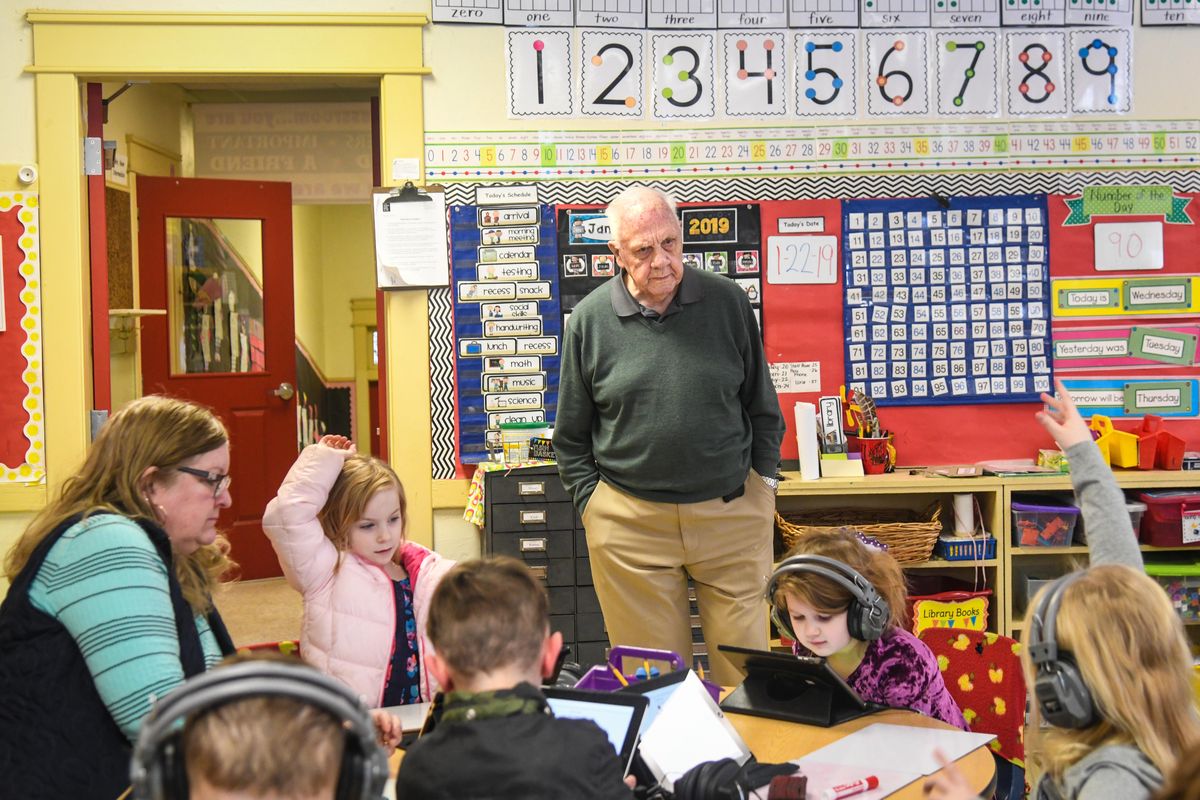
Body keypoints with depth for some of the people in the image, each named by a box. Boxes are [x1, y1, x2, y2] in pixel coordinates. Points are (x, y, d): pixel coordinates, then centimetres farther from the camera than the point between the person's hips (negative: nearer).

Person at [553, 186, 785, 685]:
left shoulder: (727, 302, 2)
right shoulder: (589, 320, -1)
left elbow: (762, 405, 12)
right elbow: (571, 434, 8)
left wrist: (763, 479, 7)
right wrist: (591, 501, 1)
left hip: (732, 511, 1)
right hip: (629, 521, -1)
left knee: (746, 668, 7)